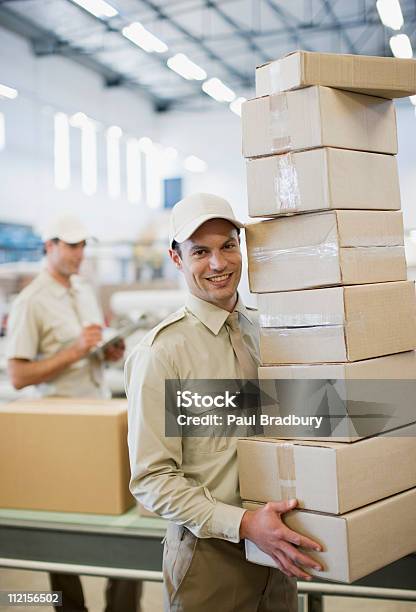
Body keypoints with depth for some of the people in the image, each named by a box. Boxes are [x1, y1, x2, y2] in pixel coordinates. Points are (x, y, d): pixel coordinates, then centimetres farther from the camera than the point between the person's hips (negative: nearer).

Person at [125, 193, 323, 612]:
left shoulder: (262, 330, 4)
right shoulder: (162, 351, -16)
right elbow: (151, 479, -16)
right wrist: (244, 524, -23)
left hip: (275, 547, 6)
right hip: (207, 551, -5)